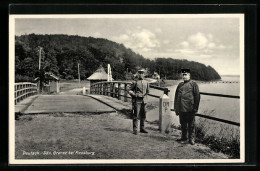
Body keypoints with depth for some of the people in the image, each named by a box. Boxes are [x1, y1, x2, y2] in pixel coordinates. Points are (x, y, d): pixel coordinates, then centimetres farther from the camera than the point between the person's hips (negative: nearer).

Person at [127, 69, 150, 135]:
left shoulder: (146, 82, 12)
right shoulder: (135, 82, -3)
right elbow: (129, 89, -3)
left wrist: (145, 95, 12)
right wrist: (134, 94, -12)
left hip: (144, 100, 5)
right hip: (137, 100, -5)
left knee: (143, 115, 11)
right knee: (136, 115, -8)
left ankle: (142, 128, 23)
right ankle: (135, 130, -5)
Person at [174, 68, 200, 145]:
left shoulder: (193, 84, -2)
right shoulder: (180, 85, 14)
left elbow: (197, 96, -5)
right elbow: (176, 97, 17)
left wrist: (195, 108, -9)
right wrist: (176, 108, 12)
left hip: (190, 109, -5)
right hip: (181, 109, 5)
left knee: (191, 124, 2)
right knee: (183, 124, 14)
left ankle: (191, 138, 11)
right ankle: (183, 137, 26)